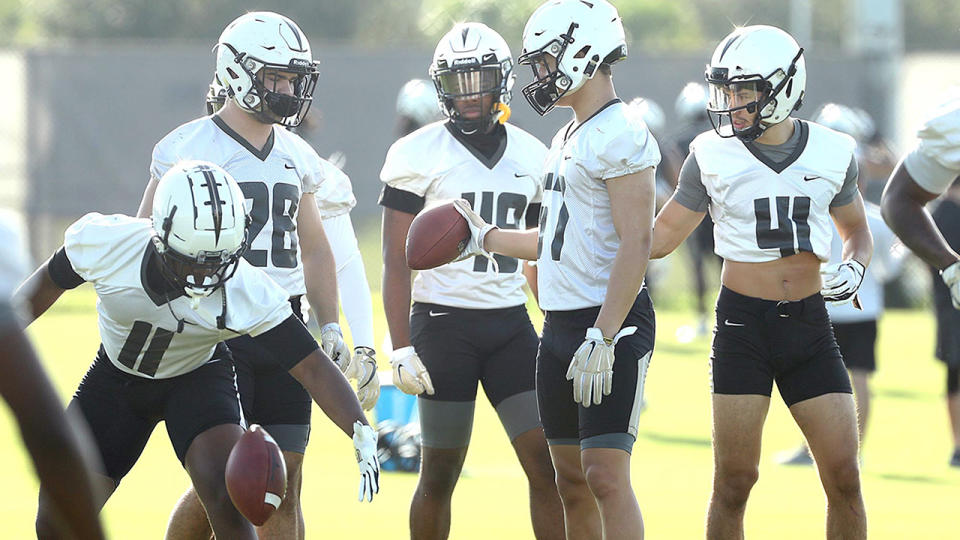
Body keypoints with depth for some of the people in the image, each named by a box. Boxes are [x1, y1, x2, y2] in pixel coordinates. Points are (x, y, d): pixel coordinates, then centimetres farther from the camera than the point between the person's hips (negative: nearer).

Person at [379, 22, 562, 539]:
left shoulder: (531, 156, 9)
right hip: (444, 322, -4)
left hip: (511, 322, 4)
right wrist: (401, 347, -11)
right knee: (440, 473, 2)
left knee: (547, 464, -4)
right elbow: (397, 262, -4)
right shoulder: (419, 154, -4)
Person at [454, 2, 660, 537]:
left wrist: (602, 337, -24)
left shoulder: (621, 135, -13)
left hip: (611, 323, -10)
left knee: (606, 474, -13)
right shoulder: (569, 138, 16)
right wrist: (484, 238, 31)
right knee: (572, 480, 11)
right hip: (561, 326, 10)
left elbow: (636, 245, -19)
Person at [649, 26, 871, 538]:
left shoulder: (832, 153, 2)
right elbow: (661, 236, 5)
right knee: (734, 480, -4)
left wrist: (853, 267, -2)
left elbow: (856, 230, 19)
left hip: (810, 323, 2)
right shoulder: (713, 155, -2)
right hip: (743, 322, -1)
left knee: (844, 476, -3)